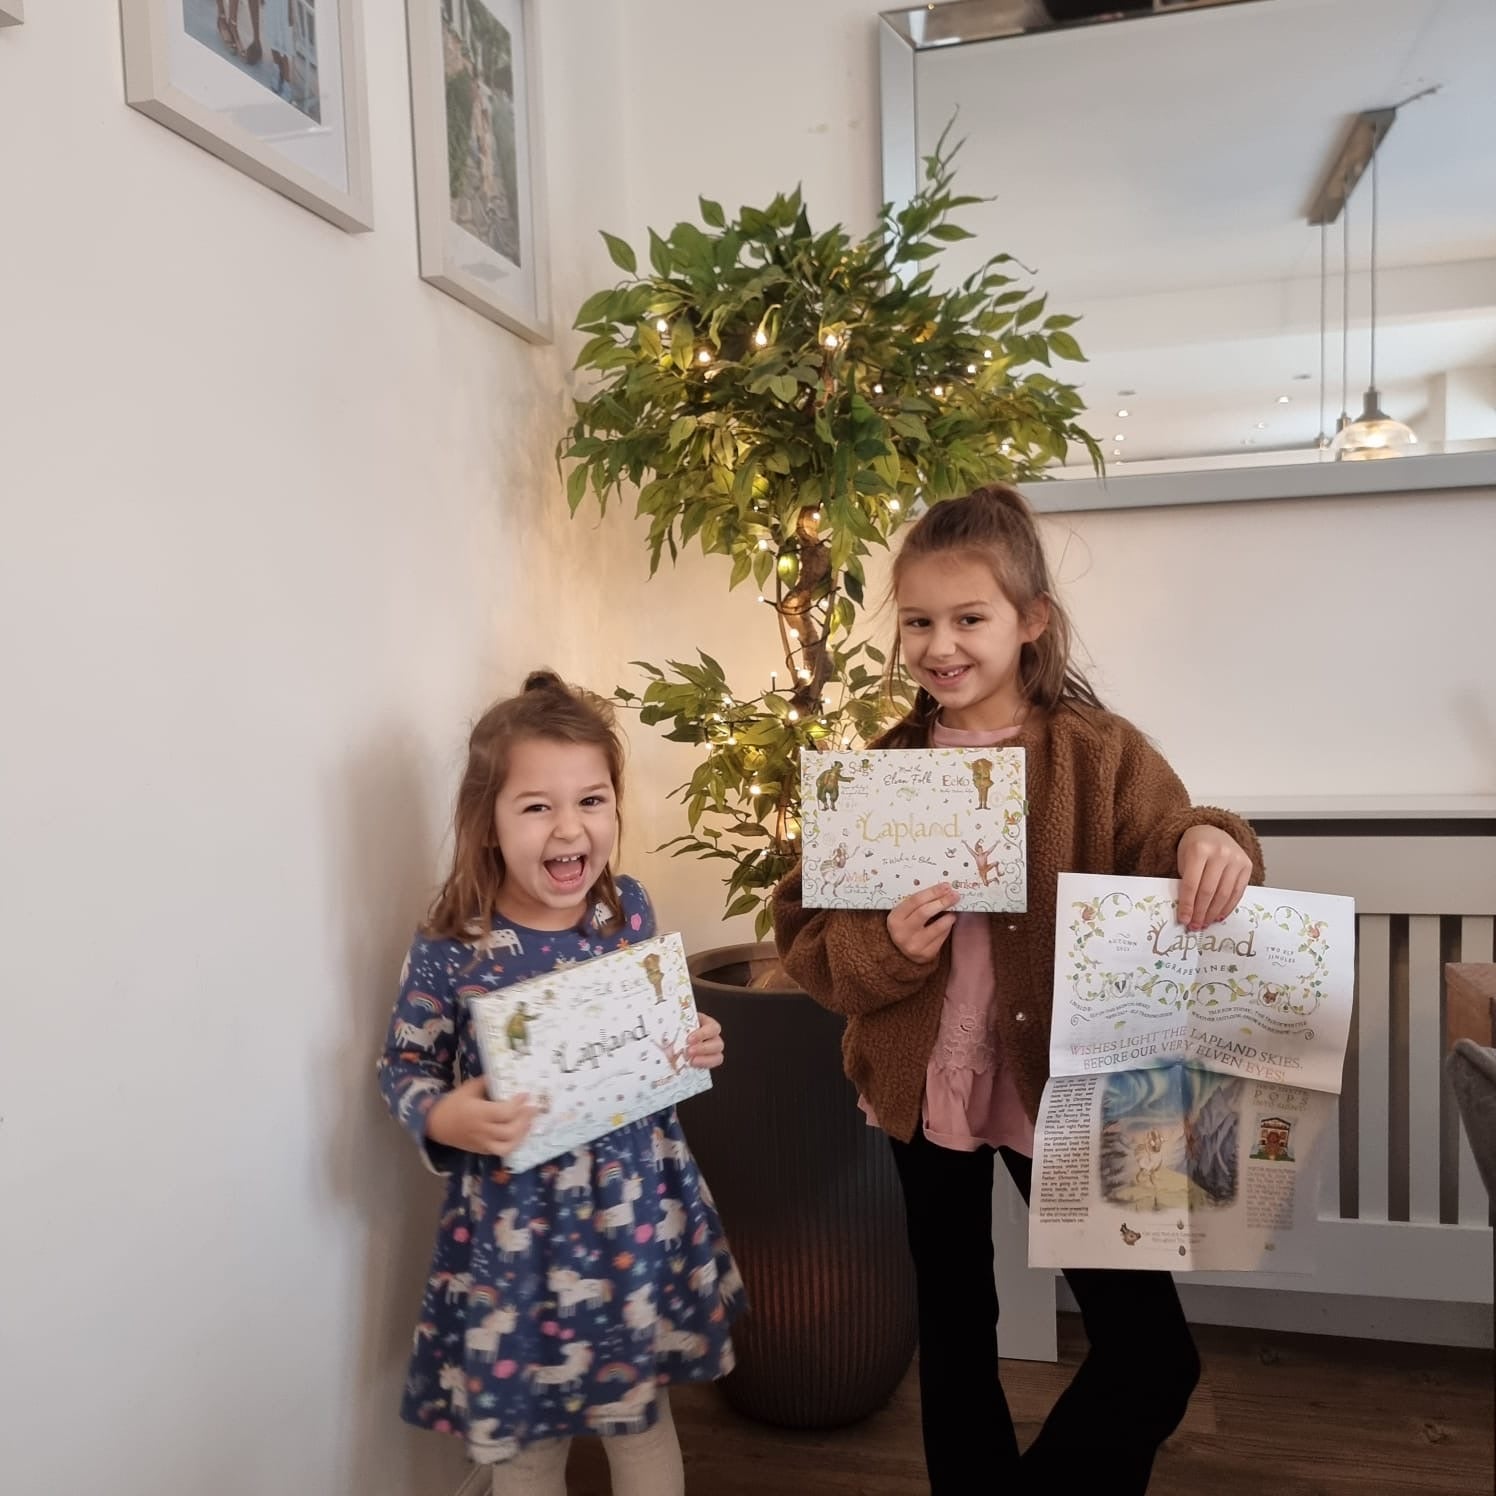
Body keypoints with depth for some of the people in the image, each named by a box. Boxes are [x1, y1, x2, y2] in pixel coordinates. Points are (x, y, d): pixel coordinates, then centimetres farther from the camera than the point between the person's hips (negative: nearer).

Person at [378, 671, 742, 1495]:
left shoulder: (630, 909, -6)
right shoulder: (448, 949, -17)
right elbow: (402, 1067, -5)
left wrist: (694, 1047, -10)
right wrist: (445, 1120, -25)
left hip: (639, 1214, 3)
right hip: (514, 1227, -2)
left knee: (641, 1412, 21)